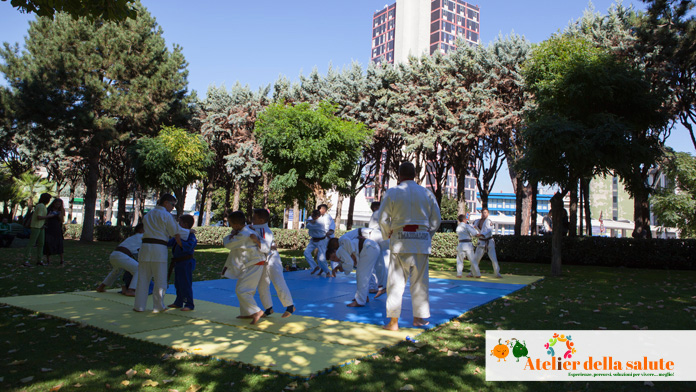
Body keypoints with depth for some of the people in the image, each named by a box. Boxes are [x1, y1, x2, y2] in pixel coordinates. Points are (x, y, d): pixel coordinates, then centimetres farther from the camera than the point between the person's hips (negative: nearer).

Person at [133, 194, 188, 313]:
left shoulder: (147, 215, 17)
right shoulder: (166, 215, -4)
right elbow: (176, 232, -1)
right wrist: (190, 231, 14)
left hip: (145, 246, 6)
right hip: (159, 249, -5)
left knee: (143, 278, 11)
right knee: (160, 279, 5)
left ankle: (139, 306, 15)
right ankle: (158, 306, 12)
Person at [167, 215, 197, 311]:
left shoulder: (191, 235, -16)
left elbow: (188, 246, -31)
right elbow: (170, 243, 21)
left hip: (186, 263, -10)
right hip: (178, 263, 10)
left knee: (186, 284, -5)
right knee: (178, 284, 18)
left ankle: (189, 305, 3)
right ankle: (178, 303, 32)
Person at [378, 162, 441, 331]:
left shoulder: (392, 193, -3)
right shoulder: (427, 193, 5)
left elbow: (383, 219, -2)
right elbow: (436, 220, 8)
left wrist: (388, 235, 15)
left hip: (400, 241, -2)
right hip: (422, 241, 2)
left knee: (396, 280, 3)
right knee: (420, 280, 13)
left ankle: (393, 322, 6)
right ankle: (419, 317, 25)